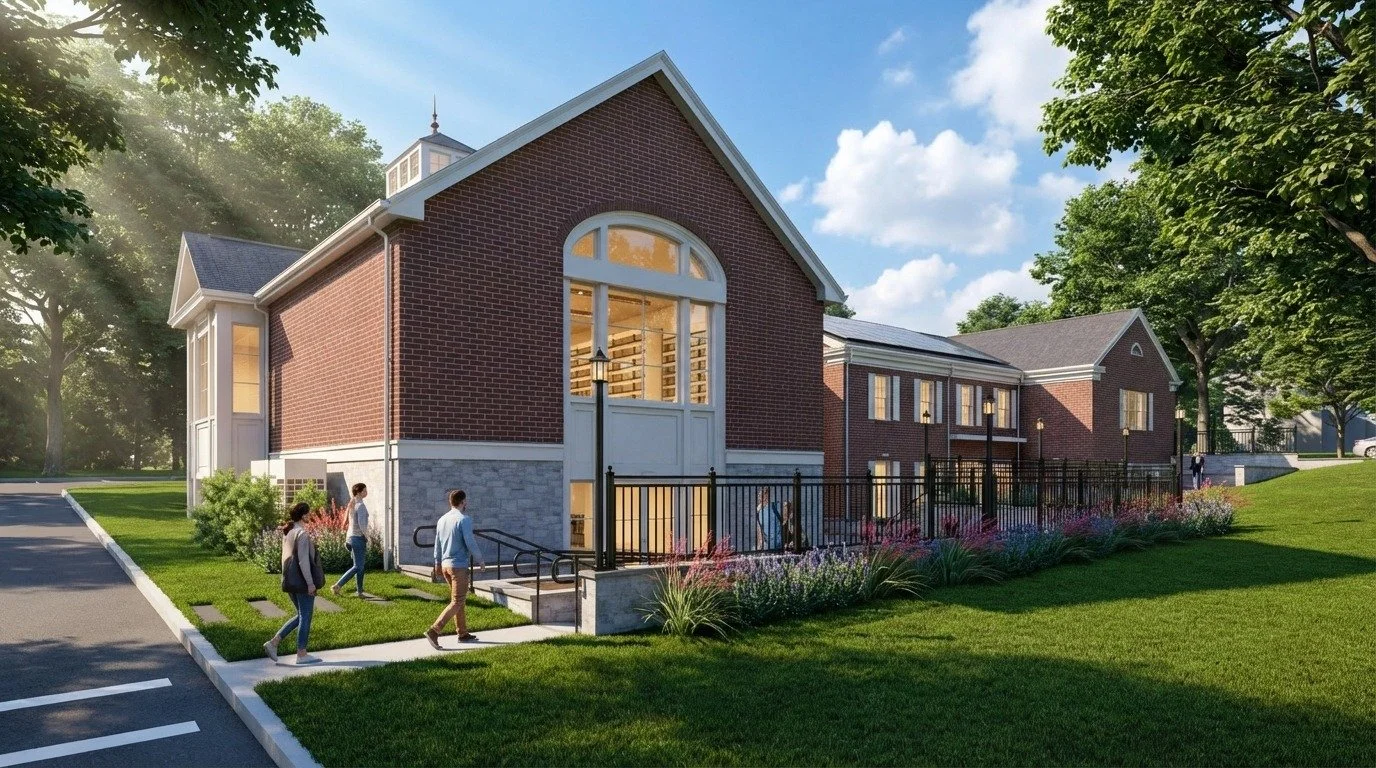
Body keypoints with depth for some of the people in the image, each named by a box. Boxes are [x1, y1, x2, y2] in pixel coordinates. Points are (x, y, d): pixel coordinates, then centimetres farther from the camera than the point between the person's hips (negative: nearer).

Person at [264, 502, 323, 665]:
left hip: (290, 581, 9)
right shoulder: (302, 533, -17)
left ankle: (273, 642, 14)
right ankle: (302, 655, 9)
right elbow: (303, 560, -20)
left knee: (301, 615, 19)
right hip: (302, 581, -9)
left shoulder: (287, 532, 9)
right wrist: (310, 583, -17)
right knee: (305, 617, 2)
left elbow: (287, 556, 17)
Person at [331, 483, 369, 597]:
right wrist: (367, 536, -10)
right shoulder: (361, 505, -16)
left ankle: (359, 591, 16)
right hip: (359, 537, -9)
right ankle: (337, 586, -6)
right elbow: (362, 524, -24)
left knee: (359, 566, 13)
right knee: (358, 566, -3)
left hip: (351, 536, 9)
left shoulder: (352, 504, 11)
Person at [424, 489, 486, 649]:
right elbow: (470, 543, -16)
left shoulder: (442, 520, 9)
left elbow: (437, 543, 15)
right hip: (459, 566, -8)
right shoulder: (464, 520, -15)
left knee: (458, 599, 18)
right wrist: (480, 560, -3)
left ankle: (462, 633, 24)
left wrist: (438, 562, 24)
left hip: (445, 565, 8)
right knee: (457, 602, -5)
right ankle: (434, 631, -15)